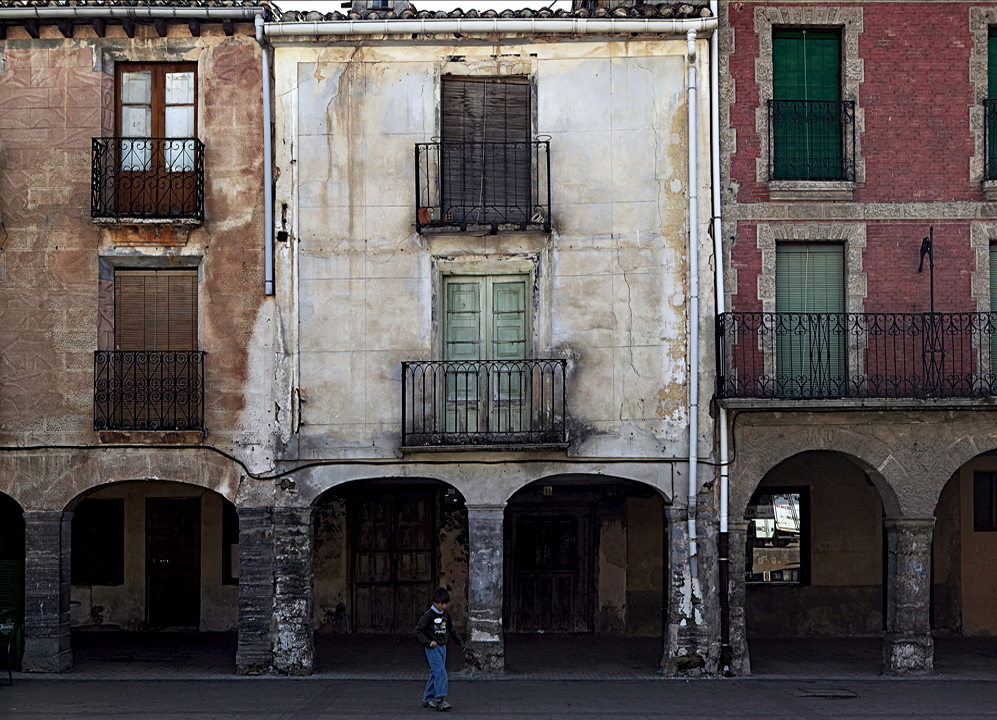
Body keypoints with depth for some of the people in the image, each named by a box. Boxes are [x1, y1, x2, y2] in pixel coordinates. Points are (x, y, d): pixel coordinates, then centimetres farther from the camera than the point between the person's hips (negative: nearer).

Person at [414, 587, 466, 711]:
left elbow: (452, 630, 18)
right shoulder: (428, 615, -12)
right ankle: (440, 700, -19)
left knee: (435, 673, 10)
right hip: (433, 648, -7)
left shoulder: (446, 614, 9)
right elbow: (418, 630, -12)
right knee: (440, 672, -17)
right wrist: (427, 642, -23)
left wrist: (461, 644, 12)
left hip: (442, 647, 7)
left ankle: (428, 699, 20)